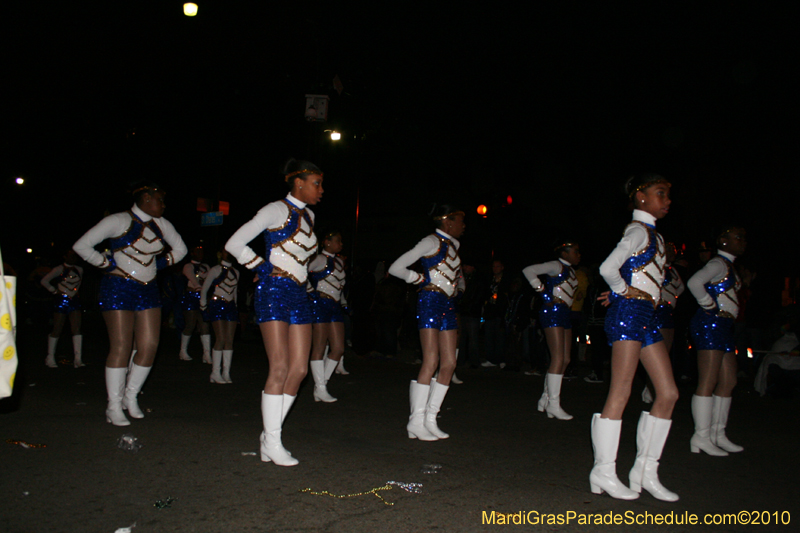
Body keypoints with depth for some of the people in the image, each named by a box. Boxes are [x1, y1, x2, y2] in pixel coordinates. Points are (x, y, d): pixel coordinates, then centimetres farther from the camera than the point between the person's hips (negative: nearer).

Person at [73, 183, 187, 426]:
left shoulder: (161, 224, 9)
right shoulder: (119, 221, -7)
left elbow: (180, 248, 25)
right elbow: (81, 245, -8)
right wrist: (107, 264, -7)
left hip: (148, 290, 6)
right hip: (119, 289, -6)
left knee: (149, 346, -1)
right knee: (121, 347, -7)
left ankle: (131, 396, 18)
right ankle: (114, 407, 4)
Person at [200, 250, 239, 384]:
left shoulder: (236, 272, 15)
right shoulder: (215, 270, 1)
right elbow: (204, 289, 5)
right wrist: (204, 306, 2)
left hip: (230, 307, 5)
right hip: (217, 305, -5)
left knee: (230, 340, -2)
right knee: (221, 339, -13)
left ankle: (226, 373, 2)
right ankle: (215, 373, -7)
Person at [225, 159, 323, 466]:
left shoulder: (308, 216, 17)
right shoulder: (277, 210, -5)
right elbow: (235, 244, -6)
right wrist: (263, 268, -6)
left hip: (298, 295, 8)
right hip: (274, 291, -7)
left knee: (299, 369, 1)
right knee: (280, 368, -12)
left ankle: (270, 434, 12)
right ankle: (272, 444, -3)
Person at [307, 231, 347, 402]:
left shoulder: (339, 261, 18)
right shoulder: (320, 259, -6)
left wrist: (344, 303, 24)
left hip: (335, 306, 8)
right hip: (320, 303, -8)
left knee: (339, 348, 4)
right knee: (319, 348, -2)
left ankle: (321, 385, 14)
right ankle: (320, 389, 4)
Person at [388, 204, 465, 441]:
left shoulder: (452, 246, 18)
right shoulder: (432, 242, -6)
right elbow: (396, 268, -11)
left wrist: (459, 286, 16)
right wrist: (422, 279, -3)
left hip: (448, 305, 9)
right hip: (431, 301, -9)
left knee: (449, 363, 3)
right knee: (430, 363, -12)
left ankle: (430, 420, 10)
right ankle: (416, 423, -6)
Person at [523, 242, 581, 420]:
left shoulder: (571, 270, 20)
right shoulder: (557, 266, -6)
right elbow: (529, 270, -15)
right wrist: (543, 290, -12)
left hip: (564, 314, 10)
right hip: (553, 312, -10)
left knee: (565, 360, 8)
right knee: (558, 359, -12)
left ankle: (546, 399, 16)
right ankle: (553, 403, -8)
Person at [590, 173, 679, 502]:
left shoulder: (650, 234, 20)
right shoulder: (640, 231, -9)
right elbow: (608, 268, -23)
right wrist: (624, 292, -7)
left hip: (645, 317, 10)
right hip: (628, 313, -10)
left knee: (668, 393, 6)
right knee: (620, 394, -8)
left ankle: (646, 471, 12)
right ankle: (604, 473, 0)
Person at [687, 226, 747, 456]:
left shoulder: (729, 267, 20)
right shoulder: (718, 263, -10)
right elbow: (694, 282, -27)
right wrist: (709, 305, -16)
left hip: (722, 327, 11)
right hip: (710, 324, -11)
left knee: (728, 382, 12)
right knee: (708, 383, -10)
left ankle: (718, 435, 19)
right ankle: (701, 437, -6)